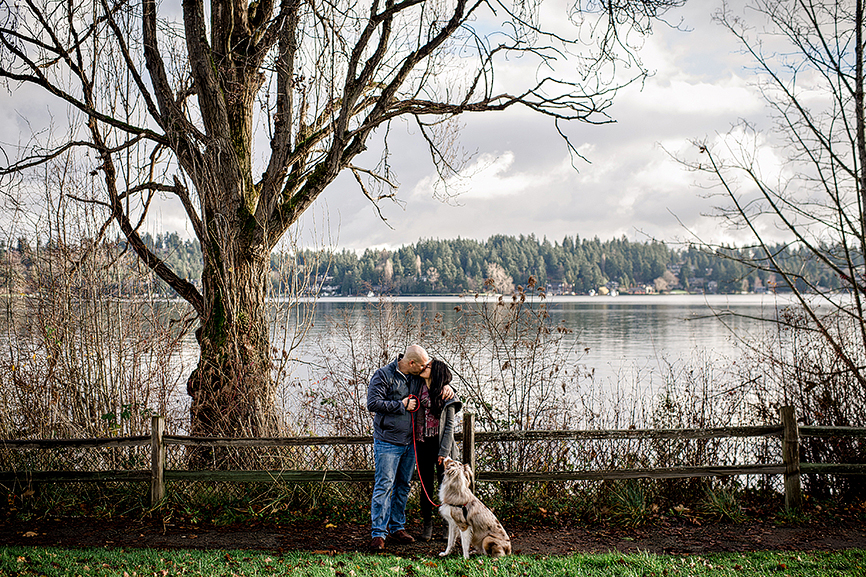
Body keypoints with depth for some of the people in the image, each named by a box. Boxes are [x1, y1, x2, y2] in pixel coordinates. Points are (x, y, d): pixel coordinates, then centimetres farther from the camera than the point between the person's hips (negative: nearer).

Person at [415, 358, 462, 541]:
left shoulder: (446, 395, -6)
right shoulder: (419, 391, 4)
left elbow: (450, 425, -6)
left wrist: (444, 451, -10)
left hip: (441, 445, -3)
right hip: (423, 444, 3)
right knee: (425, 486, 9)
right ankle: (427, 524, 20)